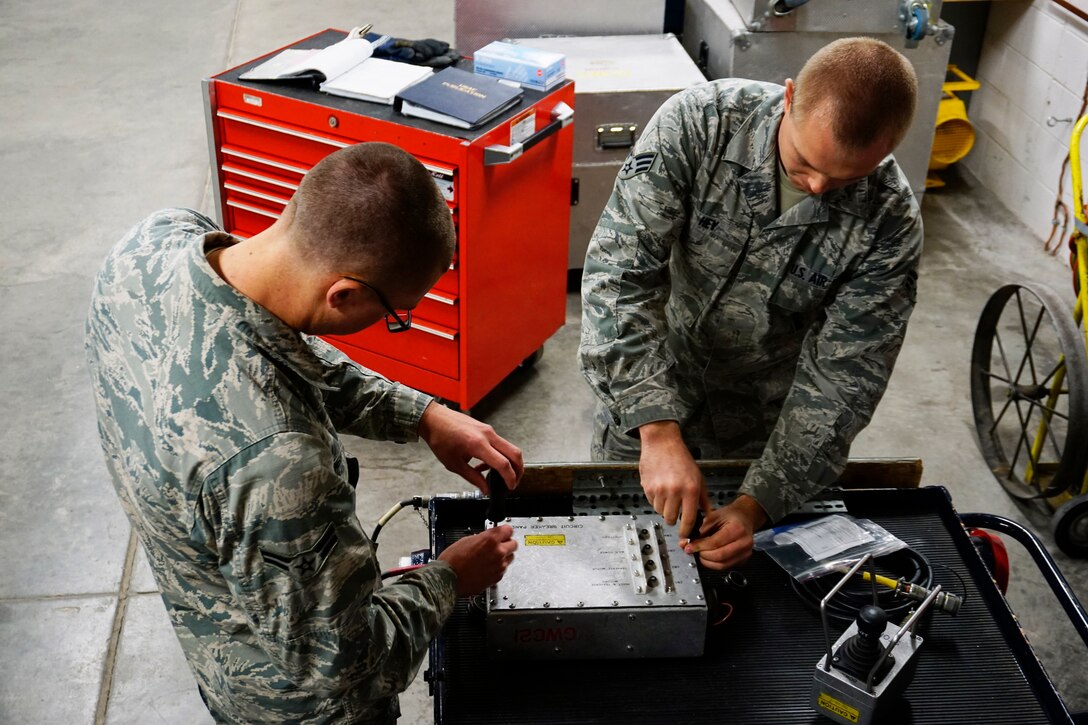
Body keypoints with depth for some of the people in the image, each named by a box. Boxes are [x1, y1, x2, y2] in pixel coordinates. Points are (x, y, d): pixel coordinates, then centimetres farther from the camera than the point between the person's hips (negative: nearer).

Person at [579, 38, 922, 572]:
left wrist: (758, 504, -29)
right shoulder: (698, 122, -27)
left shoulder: (889, 224, -23)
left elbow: (843, 377, -19)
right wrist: (659, 431, -40)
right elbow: (620, 271, -32)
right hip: (643, 398, 0)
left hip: (766, 429, 1)